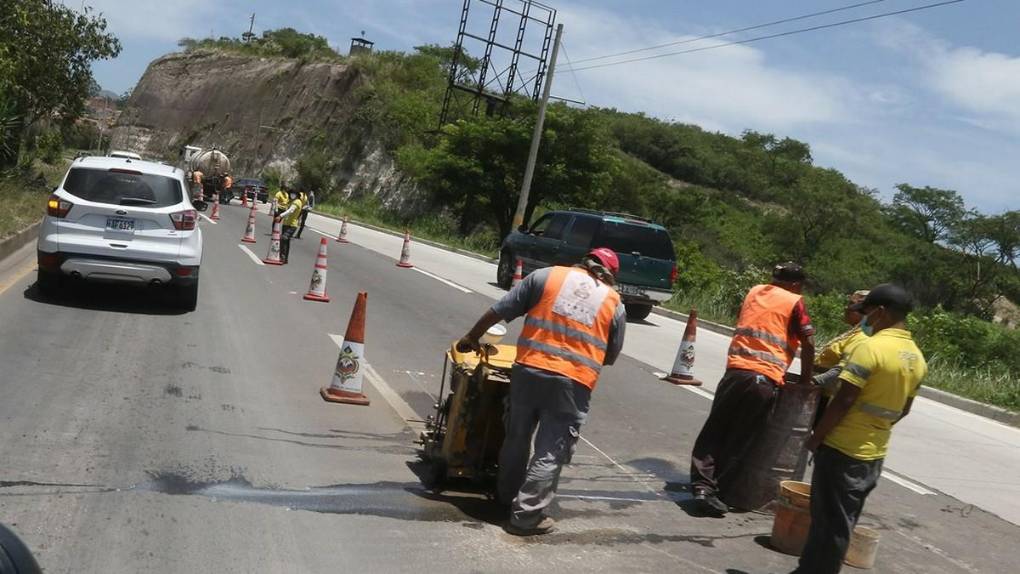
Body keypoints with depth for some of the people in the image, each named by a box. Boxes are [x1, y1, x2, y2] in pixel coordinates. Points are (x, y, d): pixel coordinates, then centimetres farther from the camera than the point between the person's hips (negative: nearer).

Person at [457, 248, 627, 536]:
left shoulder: (547, 275, 6)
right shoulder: (615, 304, 8)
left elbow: (499, 310, 6)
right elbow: (610, 356, 14)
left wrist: (472, 336, 18)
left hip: (528, 371, 2)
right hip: (573, 383, -2)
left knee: (517, 437, 20)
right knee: (551, 453, 7)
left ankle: (508, 495, 37)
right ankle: (526, 515, 8)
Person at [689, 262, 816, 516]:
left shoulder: (754, 291, 19)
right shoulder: (795, 302, 5)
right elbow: (808, 342, -2)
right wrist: (805, 377, 10)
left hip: (735, 371, 4)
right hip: (765, 380, -3)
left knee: (713, 432, 9)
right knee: (739, 440, 5)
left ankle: (702, 486, -2)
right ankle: (716, 491, 7)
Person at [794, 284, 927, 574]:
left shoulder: (871, 347, -19)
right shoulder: (917, 359, 7)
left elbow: (843, 401, -20)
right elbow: (903, 408, 15)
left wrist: (816, 437, -10)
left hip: (842, 448, -8)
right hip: (874, 453, 8)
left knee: (830, 522, 2)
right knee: (839, 522, 17)